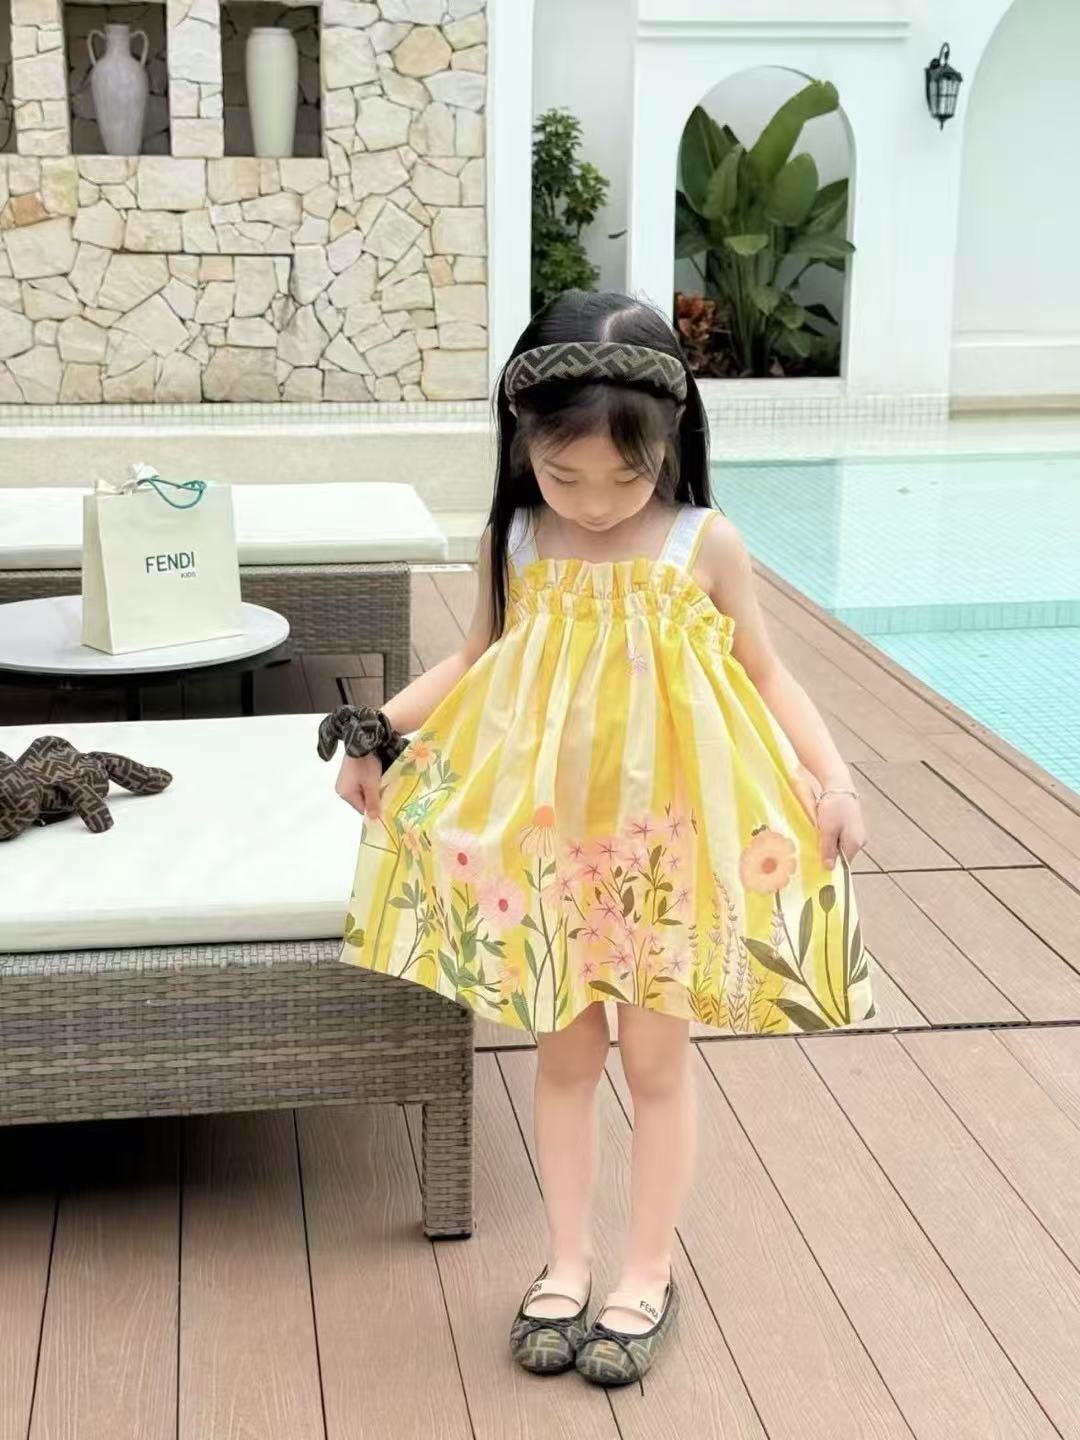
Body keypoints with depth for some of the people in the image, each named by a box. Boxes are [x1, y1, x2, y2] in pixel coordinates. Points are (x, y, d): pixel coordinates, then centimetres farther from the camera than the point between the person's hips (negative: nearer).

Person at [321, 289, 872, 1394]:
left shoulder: (705, 545, -8)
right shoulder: (511, 542, -2)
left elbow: (764, 672, 1)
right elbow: (477, 658, 13)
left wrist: (830, 775, -11)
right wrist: (381, 730, 2)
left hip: (670, 837, -2)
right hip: (541, 837, 2)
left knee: (655, 1058, 8)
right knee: (563, 1053, 13)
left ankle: (649, 1275, 25)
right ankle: (566, 1262, 28)